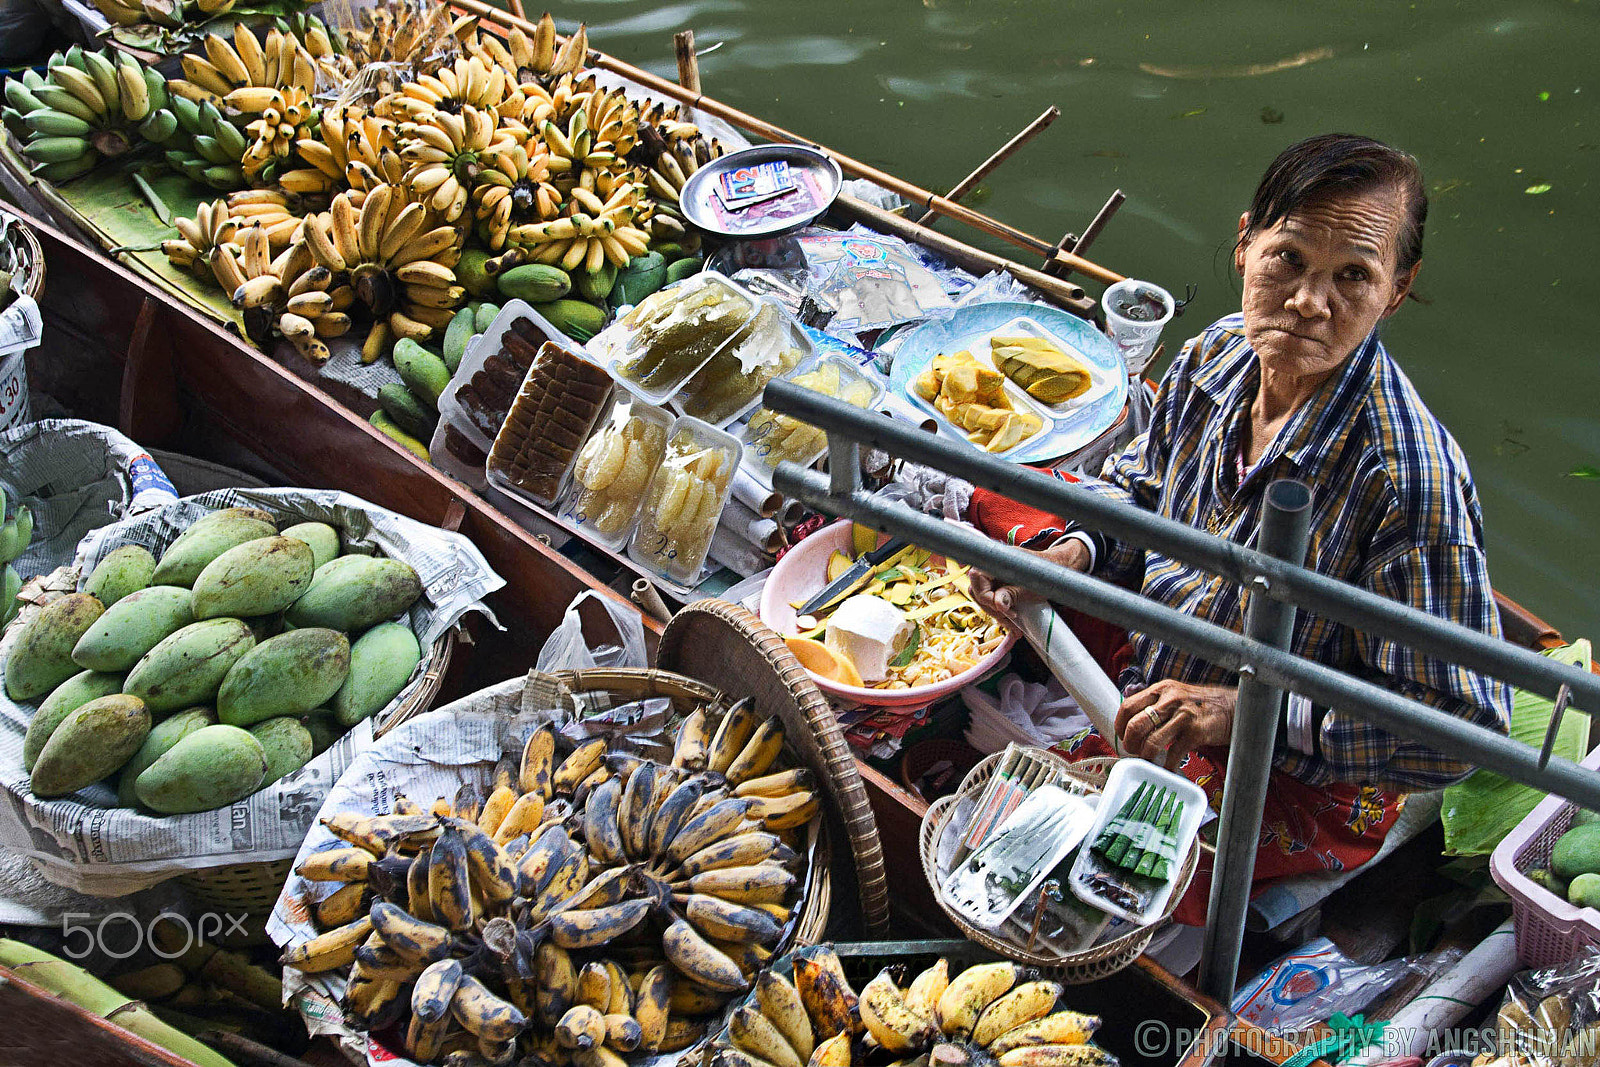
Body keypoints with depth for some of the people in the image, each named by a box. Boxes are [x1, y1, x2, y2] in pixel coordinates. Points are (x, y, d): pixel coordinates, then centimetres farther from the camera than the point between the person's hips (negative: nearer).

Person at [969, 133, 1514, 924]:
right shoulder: (1216, 357, -12)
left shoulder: (1410, 479, -34)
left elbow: (1461, 727, -30)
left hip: (1296, 787, -7)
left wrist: (1248, 711, -34)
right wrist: (1072, 554, -12)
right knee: (997, 501, 7)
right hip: (1158, 667, 7)